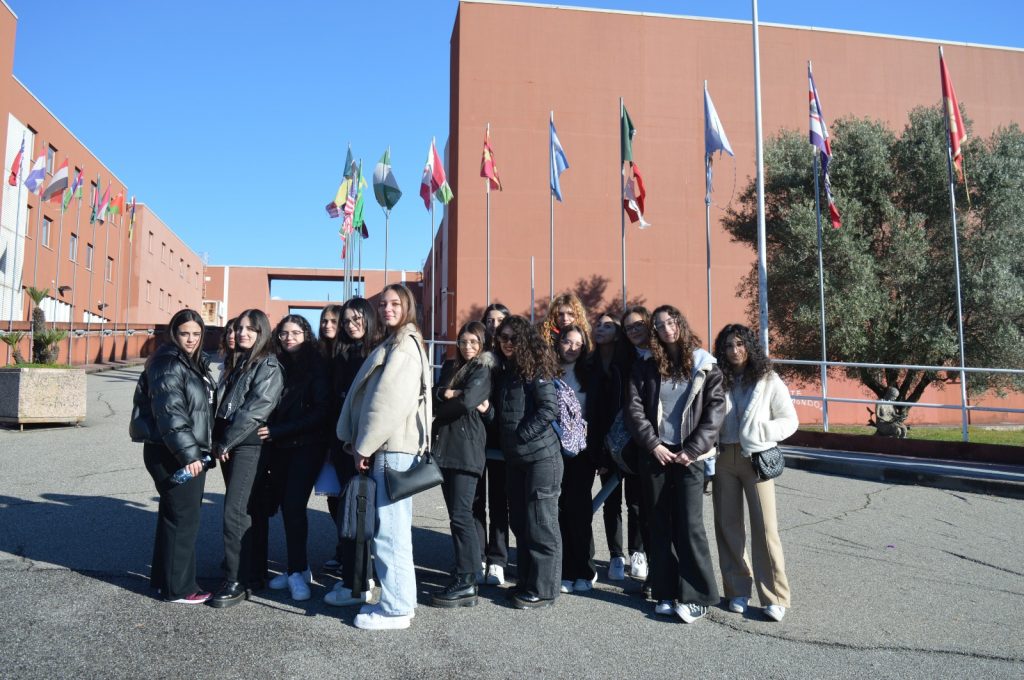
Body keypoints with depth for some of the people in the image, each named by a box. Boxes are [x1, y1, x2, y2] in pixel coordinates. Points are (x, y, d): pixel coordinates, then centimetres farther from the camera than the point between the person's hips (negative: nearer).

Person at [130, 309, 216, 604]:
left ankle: (164, 578, 30)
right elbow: (170, 413, -22)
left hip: (190, 452, 10)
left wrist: (201, 450, 21)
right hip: (172, 454, -10)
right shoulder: (168, 364, -14)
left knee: (172, 515, 17)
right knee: (184, 518, -3)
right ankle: (178, 588, 8)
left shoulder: (194, 364, 15)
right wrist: (188, 454, -26)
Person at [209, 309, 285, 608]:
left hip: (250, 448, -8)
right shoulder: (239, 363, 18)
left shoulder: (269, 367, -8)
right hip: (230, 447, 8)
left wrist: (225, 443, -12)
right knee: (251, 512, 13)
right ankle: (254, 575, 22)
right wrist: (219, 442, 8)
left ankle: (237, 582, -7)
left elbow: (255, 410, -17)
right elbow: (223, 405, 20)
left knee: (235, 512, -12)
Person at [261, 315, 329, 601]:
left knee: (293, 506, -9)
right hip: (279, 448, 5)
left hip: (306, 446, -5)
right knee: (287, 506, 8)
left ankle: (297, 571, 3)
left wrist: (277, 431, -13)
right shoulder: (278, 366, 9)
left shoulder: (316, 366, -5)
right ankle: (298, 567, 21)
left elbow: (320, 411, -11)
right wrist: (267, 433, -3)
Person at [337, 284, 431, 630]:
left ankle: (396, 608, 1)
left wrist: (365, 445, -13)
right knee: (394, 527, 14)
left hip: (393, 447, -10)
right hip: (391, 446, 10)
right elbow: (375, 396, 18)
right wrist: (362, 443, 11)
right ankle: (398, 599, 22)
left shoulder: (404, 345, -8)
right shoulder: (394, 344, 22)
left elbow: (389, 401, -17)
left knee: (389, 529, -7)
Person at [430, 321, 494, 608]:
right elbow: (435, 392, 5)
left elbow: (468, 400, -17)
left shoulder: (483, 370, -2)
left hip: (467, 447, -7)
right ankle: (465, 575, 17)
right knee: (457, 514, 9)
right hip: (445, 446, 7)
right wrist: (458, 396, -12)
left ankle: (466, 583, -5)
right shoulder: (450, 366, 19)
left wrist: (446, 396, 0)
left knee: (461, 515, -10)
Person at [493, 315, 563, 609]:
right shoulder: (507, 372, 14)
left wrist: (521, 434, -16)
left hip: (541, 456, -9)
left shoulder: (536, 369, -10)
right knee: (519, 522, 15)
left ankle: (542, 590, 9)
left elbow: (549, 408, -19)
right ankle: (527, 582, 27)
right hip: (515, 458, 9)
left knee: (540, 524, 0)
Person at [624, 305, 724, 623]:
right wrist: (652, 444, -8)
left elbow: (715, 409, -4)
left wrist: (692, 450, -10)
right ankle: (666, 593, 16)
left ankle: (697, 597, 5)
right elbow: (633, 408, 1)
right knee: (660, 524, 7)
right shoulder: (646, 367, 6)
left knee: (690, 524, -6)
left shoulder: (704, 365, 2)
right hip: (655, 454, 2)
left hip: (689, 455, -2)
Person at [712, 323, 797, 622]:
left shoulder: (768, 381, 0)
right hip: (723, 458, 3)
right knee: (728, 525, 6)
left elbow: (790, 421, 2)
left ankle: (775, 597, 5)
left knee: (764, 527, -4)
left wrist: (760, 432, -12)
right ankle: (738, 590, 19)